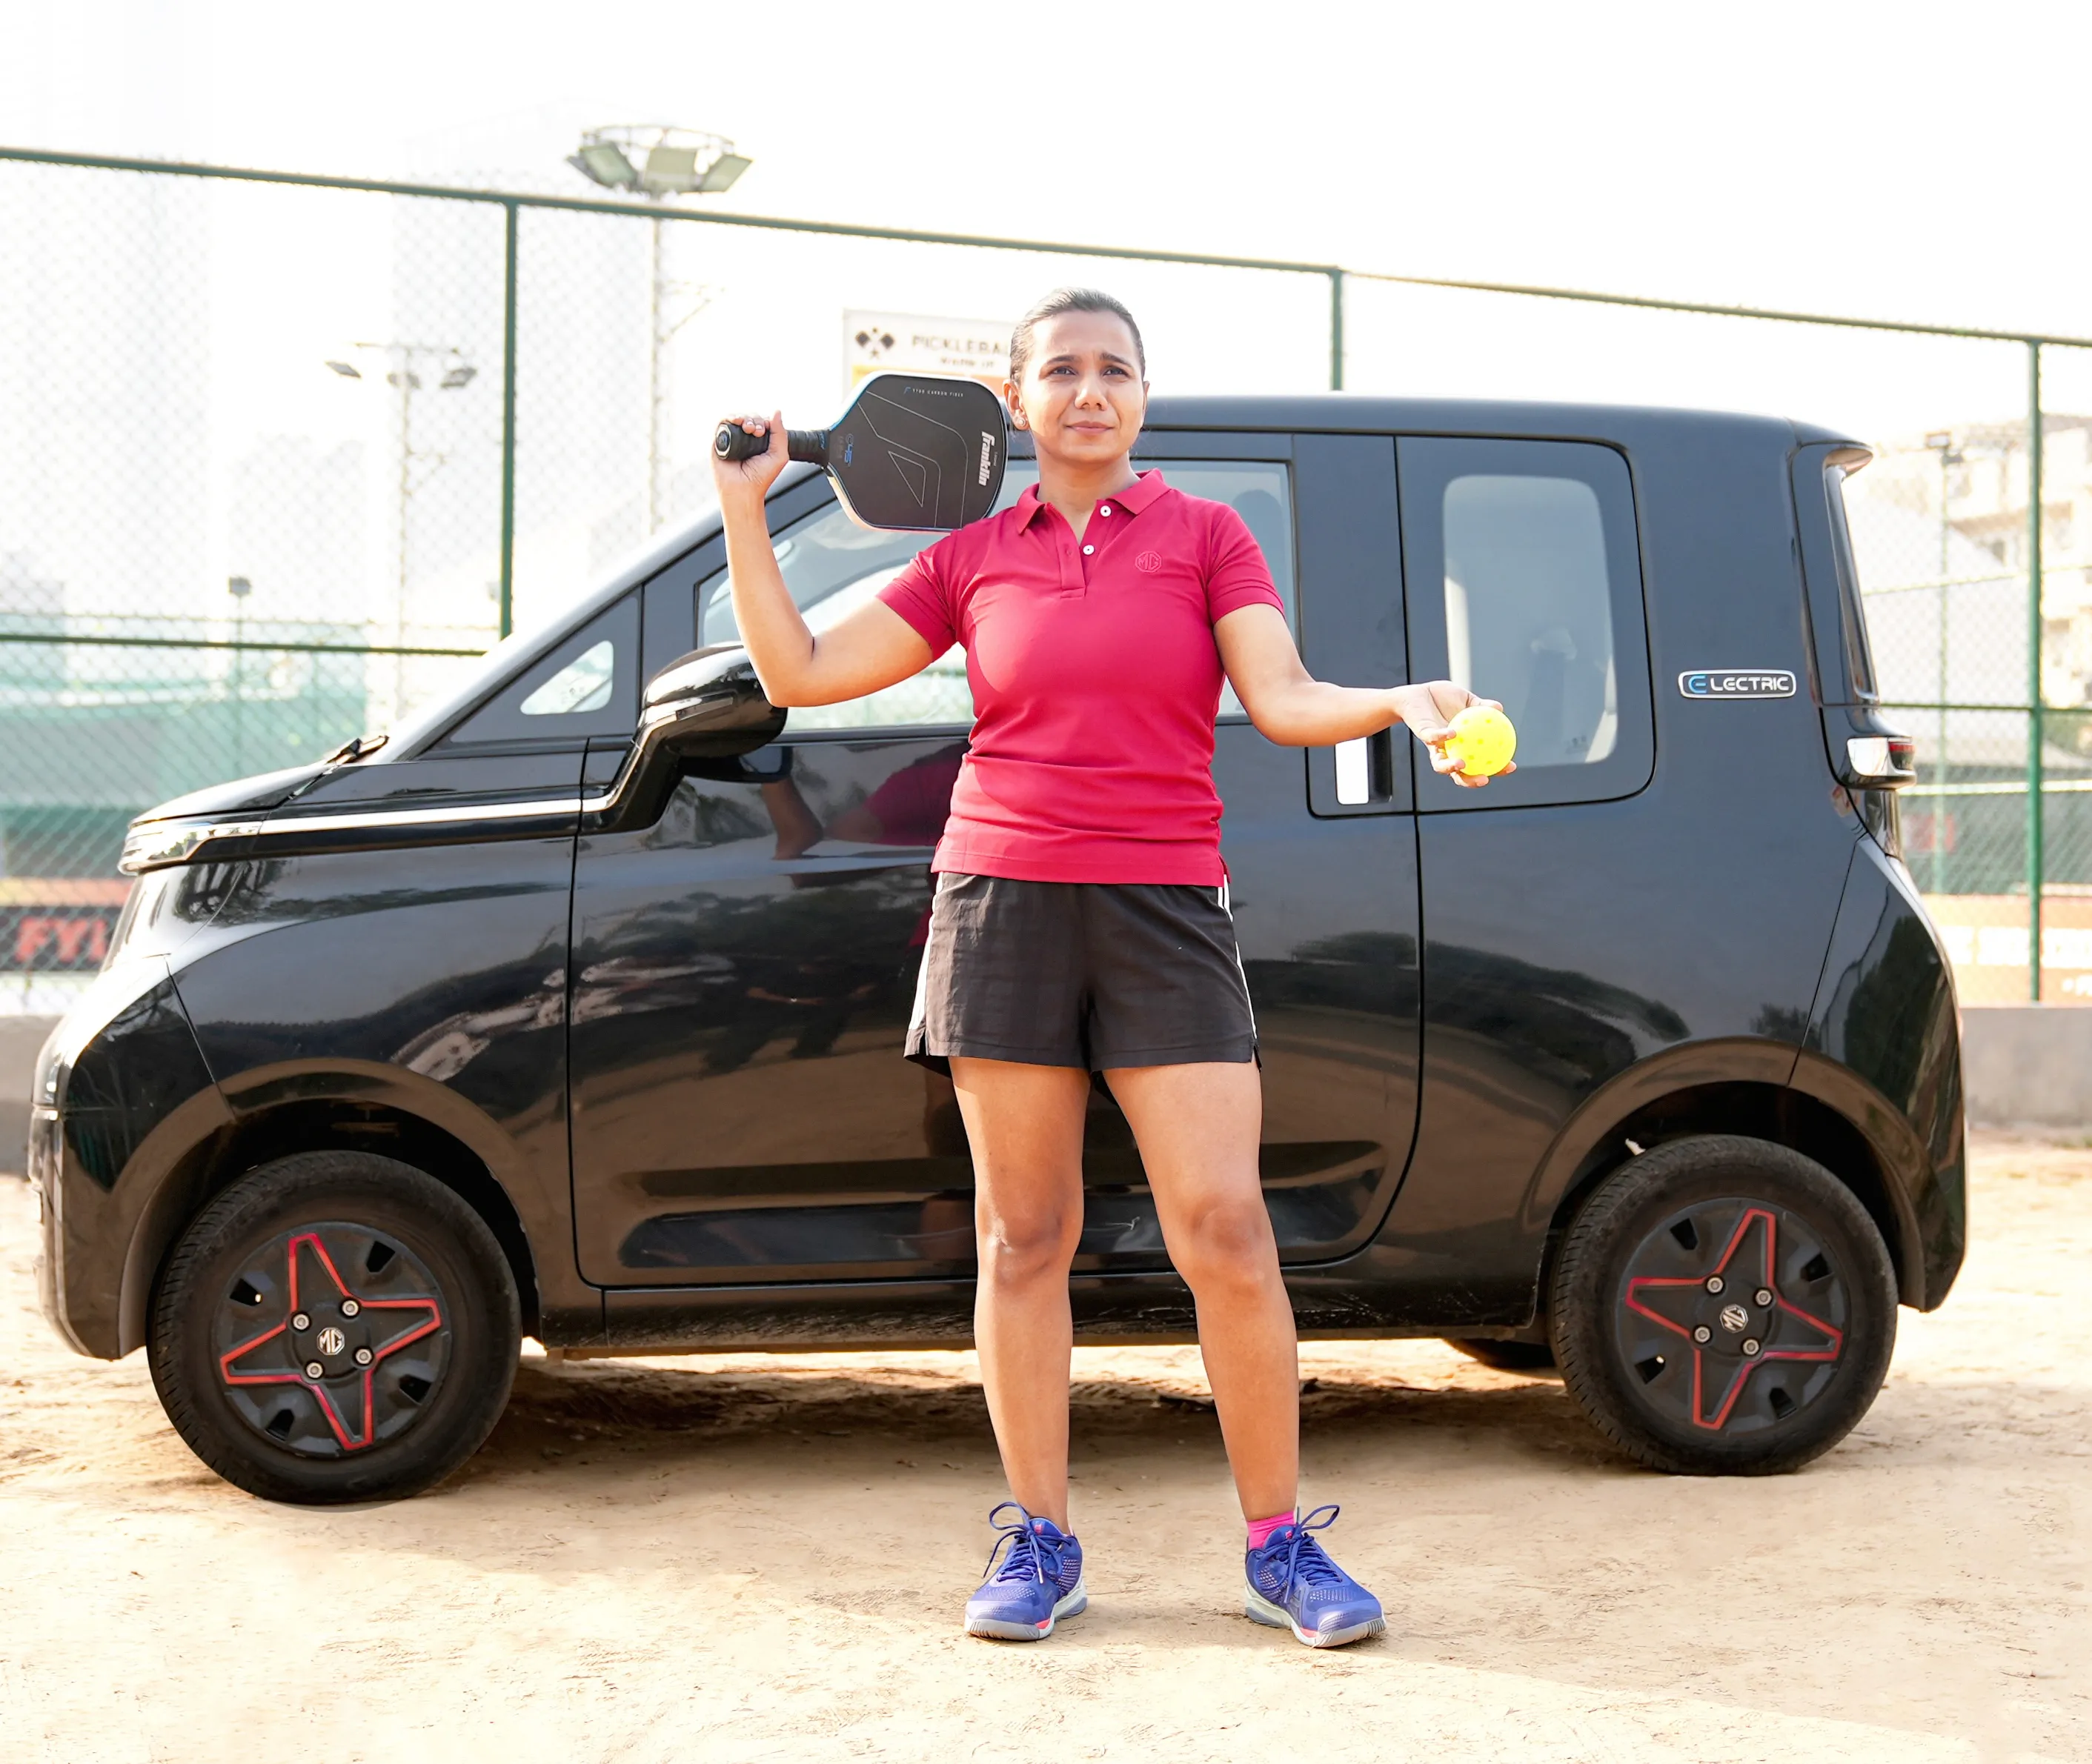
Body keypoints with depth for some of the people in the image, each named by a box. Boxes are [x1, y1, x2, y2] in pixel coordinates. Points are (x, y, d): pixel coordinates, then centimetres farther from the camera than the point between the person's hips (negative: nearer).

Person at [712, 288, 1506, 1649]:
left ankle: (1282, 1546, 6)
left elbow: (1284, 698, -4)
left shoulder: (1205, 535, 8)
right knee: (1025, 1234, 4)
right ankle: (1040, 1545, 14)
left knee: (1225, 1230, -7)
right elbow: (799, 673, 12)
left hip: (1166, 910, -1)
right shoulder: (973, 561, 11)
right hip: (1004, 902, 1)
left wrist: (1402, 704, -22)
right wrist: (744, 510, 8)